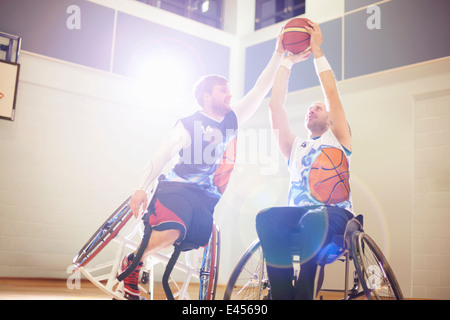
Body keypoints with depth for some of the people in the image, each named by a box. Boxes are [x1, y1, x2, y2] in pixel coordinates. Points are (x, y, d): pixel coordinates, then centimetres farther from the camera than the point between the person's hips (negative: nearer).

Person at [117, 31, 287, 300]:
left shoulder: (232, 119, 12)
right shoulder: (189, 124, -2)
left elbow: (260, 89, 12)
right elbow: (161, 157, -3)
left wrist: (279, 54, 6)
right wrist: (142, 189, -11)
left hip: (207, 198, 6)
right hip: (178, 187, -6)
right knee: (169, 233, -33)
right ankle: (132, 263, -5)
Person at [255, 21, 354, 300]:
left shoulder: (337, 139, 19)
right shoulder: (295, 146, 27)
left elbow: (331, 93, 7)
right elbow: (276, 105, 18)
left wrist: (317, 50, 9)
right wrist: (287, 61, 17)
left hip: (335, 215, -3)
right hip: (298, 213, 3)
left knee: (314, 217, -40)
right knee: (266, 217, -31)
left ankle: (303, 290, -31)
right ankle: (282, 292, -33)